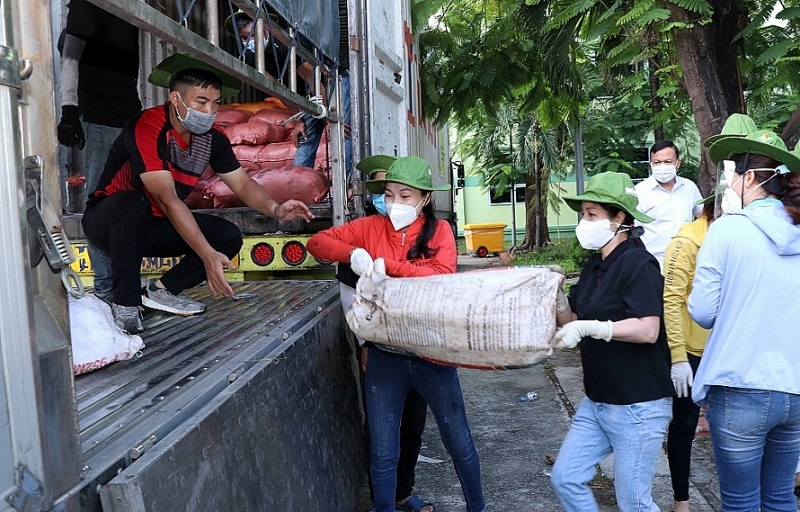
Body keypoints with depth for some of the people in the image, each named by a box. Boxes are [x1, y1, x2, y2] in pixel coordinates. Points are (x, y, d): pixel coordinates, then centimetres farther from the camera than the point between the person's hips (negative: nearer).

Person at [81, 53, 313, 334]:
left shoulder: (212, 137, -7)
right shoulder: (147, 127, -28)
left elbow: (243, 184, -3)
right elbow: (168, 199, -35)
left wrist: (275, 209, -25)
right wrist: (208, 255, -42)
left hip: (153, 226, 6)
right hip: (109, 220, -6)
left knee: (229, 237, -12)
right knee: (134, 203, -40)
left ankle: (163, 289, -2)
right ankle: (125, 302, -25)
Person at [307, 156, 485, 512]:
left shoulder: (439, 230, -4)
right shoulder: (371, 227, 0)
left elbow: (443, 278, -19)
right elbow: (317, 242, 1)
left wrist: (387, 265, -22)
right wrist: (352, 252, -18)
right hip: (385, 356, 1)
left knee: (459, 442, 15)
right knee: (382, 453, 10)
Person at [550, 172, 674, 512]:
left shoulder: (638, 263, -18)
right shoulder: (595, 265, 9)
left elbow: (648, 330, -26)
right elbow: (572, 321, 10)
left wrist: (588, 327, -29)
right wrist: (556, 296, -7)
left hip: (638, 406, -9)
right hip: (597, 401, 9)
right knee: (565, 478, 12)